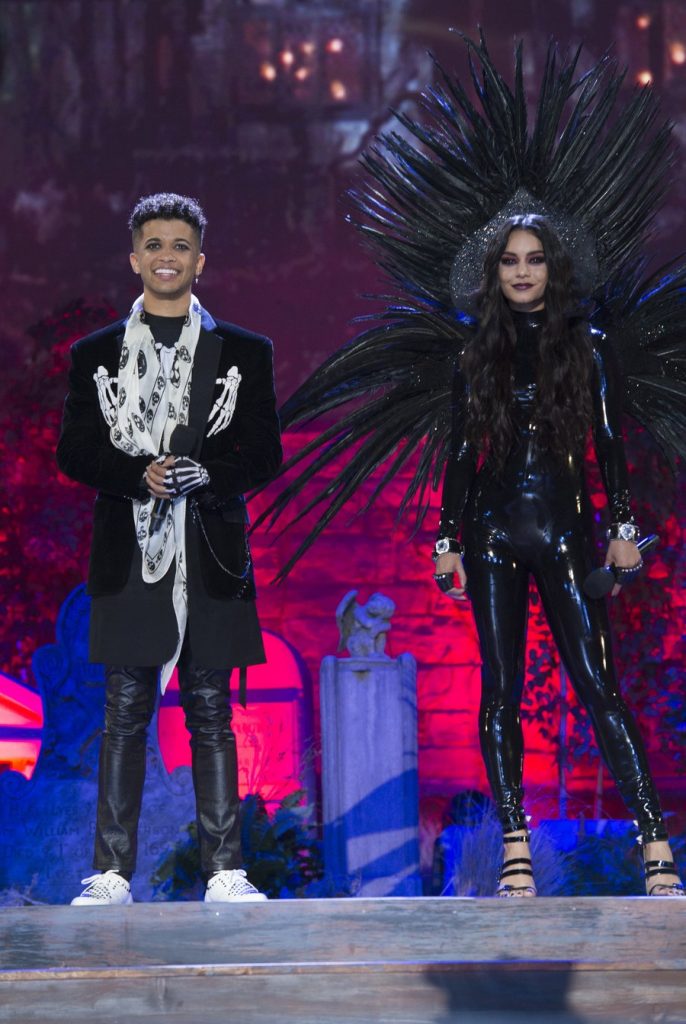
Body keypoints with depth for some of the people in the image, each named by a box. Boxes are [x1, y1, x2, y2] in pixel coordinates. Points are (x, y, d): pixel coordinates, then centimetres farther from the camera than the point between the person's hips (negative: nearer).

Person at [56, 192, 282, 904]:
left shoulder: (244, 353, 11)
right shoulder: (95, 354, 11)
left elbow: (264, 453, 6)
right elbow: (74, 451, 5)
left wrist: (205, 474, -13)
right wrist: (139, 474, -13)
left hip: (211, 556, 0)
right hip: (128, 552, 0)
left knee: (212, 714, 2)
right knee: (125, 714, 0)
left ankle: (224, 872, 4)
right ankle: (112, 873, 2)